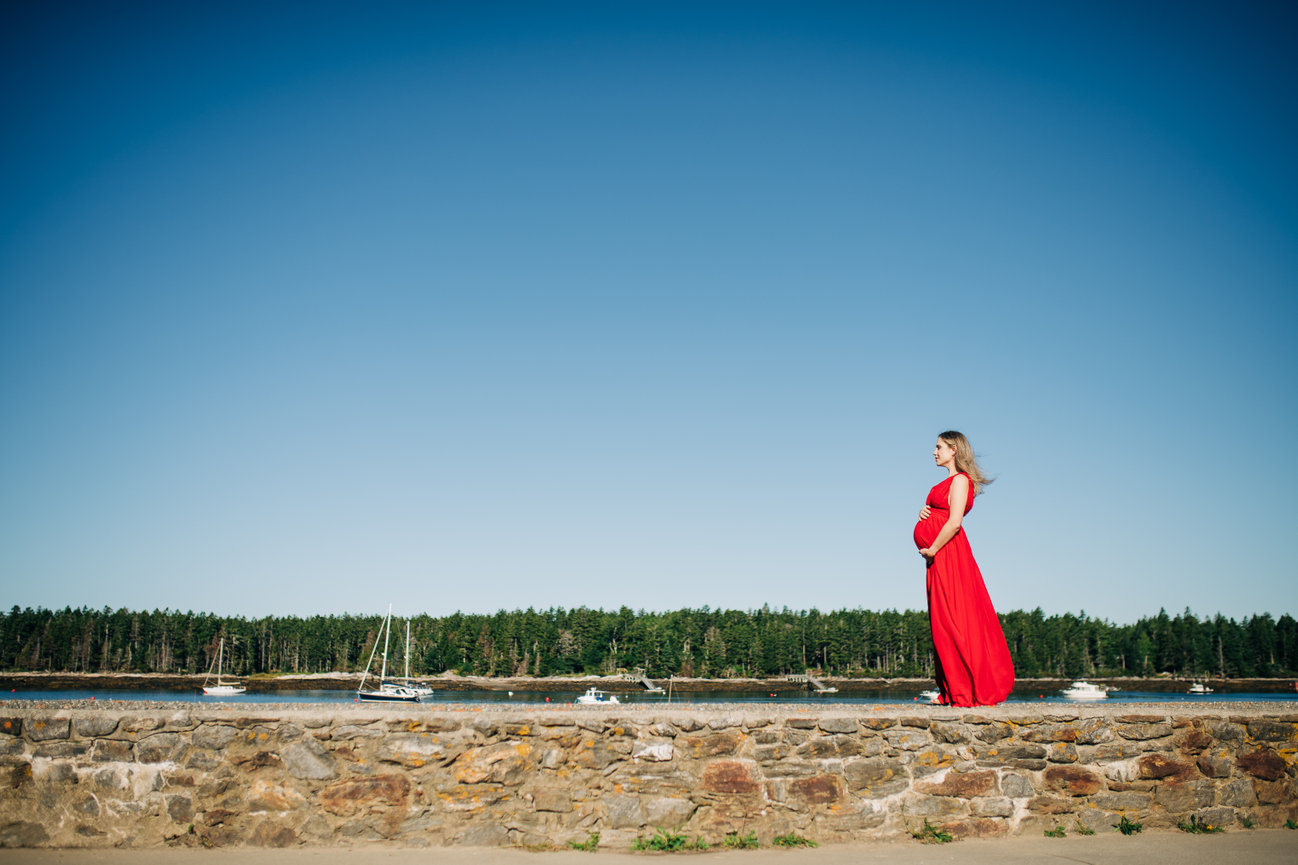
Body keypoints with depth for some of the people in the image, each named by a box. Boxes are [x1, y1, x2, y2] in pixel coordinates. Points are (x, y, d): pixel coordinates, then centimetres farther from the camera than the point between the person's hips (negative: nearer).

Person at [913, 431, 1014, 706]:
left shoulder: (960, 480, -9)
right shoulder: (950, 482, 20)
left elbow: (954, 522, -20)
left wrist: (932, 550, -15)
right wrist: (924, 513, 4)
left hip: (947, 554, -10)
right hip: (941, 558, 10)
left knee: (952, 620, -7)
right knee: (947, 621, 10)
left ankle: (967, 692, -2)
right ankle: (957, 690, 14)